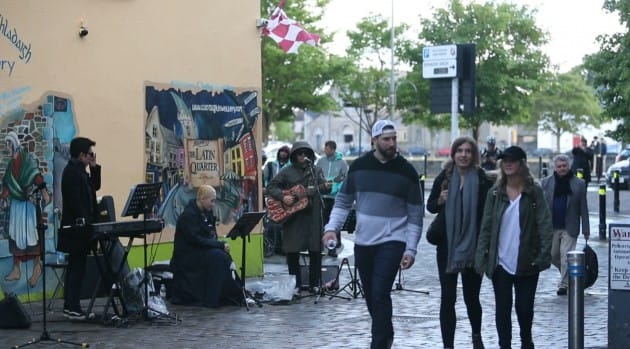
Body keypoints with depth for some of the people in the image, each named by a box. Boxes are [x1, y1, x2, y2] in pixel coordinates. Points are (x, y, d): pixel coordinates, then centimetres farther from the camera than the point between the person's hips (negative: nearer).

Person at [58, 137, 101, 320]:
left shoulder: (79, 170, 15)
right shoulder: (72, 171, -16)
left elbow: (95, 186, 20)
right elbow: (75, 200, -21)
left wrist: (94, 167, 10)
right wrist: (83, 221, -21)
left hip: (78, 228, 10)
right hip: (78, 227, -10)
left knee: (75, 267, 12)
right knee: (77, 266, -8)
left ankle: (70, 306, 16)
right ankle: (73, 308, -6)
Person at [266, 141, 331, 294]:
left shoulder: (316, 170, 9)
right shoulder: (287, 171, 3)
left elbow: (323, 187, 1)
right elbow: (271, 187, 1)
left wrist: (326, 187, -22)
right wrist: (283, 197, -14)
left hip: (313, 215, 1)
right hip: (292, 216, -1)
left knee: (315, 250, 2)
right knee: (292, 251, 1)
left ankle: (314, 284, 13)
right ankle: (296, 284, 12)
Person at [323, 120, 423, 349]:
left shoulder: (406, 171, -5)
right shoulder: (359, 166, 1)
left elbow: (415, 214, -2)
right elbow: (343, 201, 10)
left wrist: (411, 249, -8)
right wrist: (332, 227, -5)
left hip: (392, 242, -4)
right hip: (363, 242, 4)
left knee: (380, 294, -14)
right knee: (370, 295, 13)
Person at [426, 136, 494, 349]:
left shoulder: (482, 180, -4)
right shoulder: (444, 177, 1)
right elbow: (430, 207, 10)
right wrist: (440, 200, -11)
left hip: (473, 246, -1)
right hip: (447, 245, 1)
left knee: (471, 296, 12)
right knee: (448, 297, 1)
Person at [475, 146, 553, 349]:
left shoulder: (534, 192, -1)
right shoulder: (495, 193, 5)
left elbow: (545, 224, -6)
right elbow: (486, 227, 4)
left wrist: (544, 254, -15)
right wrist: (481, 257, -2)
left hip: (526, 262, -1)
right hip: (500, 262, 2)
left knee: (524, 307, 7)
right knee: (502, 308, 4)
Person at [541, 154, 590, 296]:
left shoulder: (578, 184, 0)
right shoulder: (546, 182, 4)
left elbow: (583, 209, 0)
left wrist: (586, 230, -2)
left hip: (569, 227, -3)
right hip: (551, 226, 3)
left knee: (566, 256, -5)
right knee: (552, 255, 10)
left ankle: (564, 284, 5)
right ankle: (568, 273, 34)